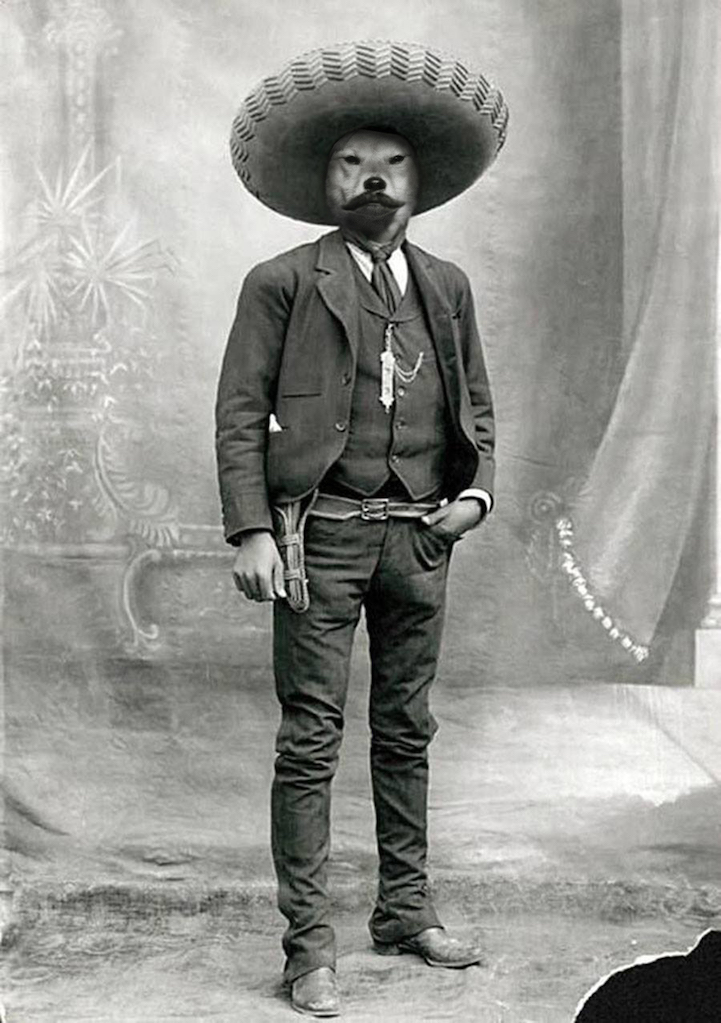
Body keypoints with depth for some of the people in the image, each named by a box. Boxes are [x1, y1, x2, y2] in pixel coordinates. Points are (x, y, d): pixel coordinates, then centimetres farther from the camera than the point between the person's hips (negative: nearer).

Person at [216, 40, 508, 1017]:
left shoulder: (447, 287, 14)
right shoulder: (282, 283, 0)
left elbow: (477, 408, 19)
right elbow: (239, 414, -4)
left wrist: (478, 491, 1)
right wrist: (251, 531, -14)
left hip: (421, 535, 5)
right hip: (323, 532, -4)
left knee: (408, 732, 12)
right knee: (312, 736, -2)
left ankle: (406, 911, 26)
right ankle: (309, 942, 6)